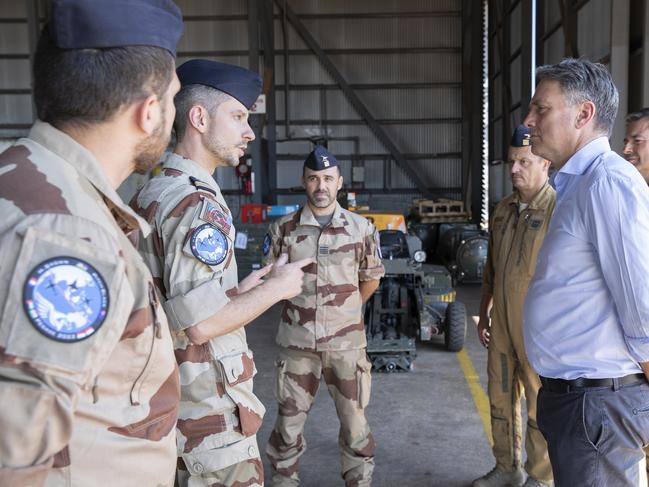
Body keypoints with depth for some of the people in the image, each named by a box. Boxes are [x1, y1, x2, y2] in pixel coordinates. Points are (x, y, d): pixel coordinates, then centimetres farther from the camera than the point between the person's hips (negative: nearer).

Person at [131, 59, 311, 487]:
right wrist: (276, 288, -14)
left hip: (169, 388, 9)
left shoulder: (152, 193, 9)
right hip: (207, 403, -9)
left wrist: (238, 290, 7)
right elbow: (200, 323, -27)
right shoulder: (195, 203, -22)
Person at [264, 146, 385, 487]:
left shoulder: (361, 229, -1)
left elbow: (371, 279, 11)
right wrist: (299, 306, 8)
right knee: (288, 421, 11)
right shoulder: (283, 229, -1)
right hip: (296, 341, 0)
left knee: (354, 420, 10)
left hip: (346, 342, 0)